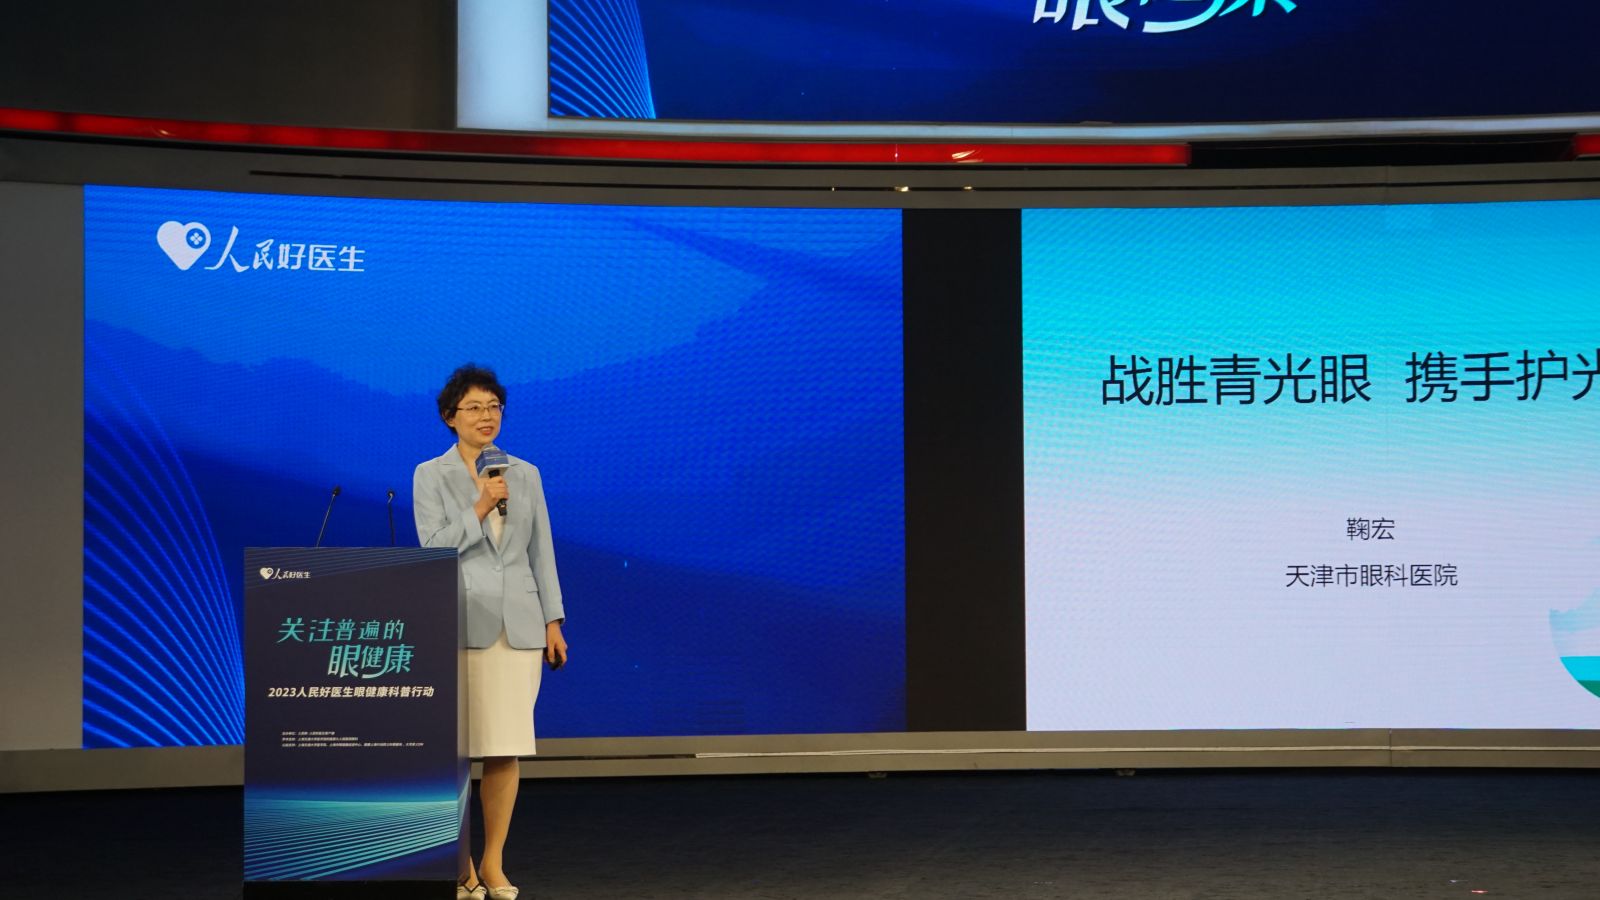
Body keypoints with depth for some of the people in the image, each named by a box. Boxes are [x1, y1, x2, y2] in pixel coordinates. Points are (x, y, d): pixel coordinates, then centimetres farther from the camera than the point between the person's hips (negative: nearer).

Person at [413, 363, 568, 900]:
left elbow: (541, 552, 11)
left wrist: (553, 621, 7)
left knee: (506, 749, 1)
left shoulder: (525, 474, 11)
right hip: (459, 624, -3)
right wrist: (481, 507, -14)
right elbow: (435, 547, -6)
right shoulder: (431, 476, 3)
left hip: (518, 625, 3)